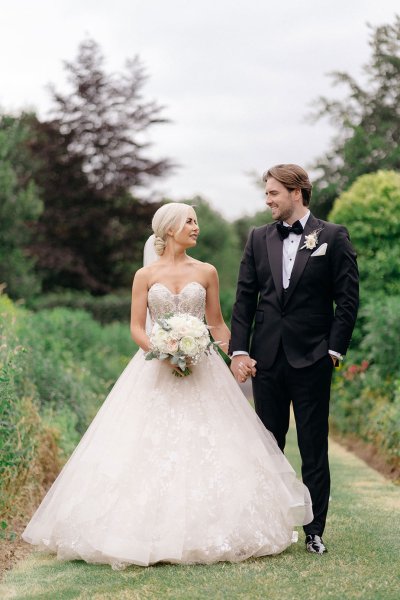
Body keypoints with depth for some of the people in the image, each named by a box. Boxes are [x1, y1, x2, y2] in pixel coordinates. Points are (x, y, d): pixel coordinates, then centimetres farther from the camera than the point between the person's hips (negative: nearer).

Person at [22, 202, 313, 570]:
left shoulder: (206, 273, 8)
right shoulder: (146, 276, 4)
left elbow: (217, 324, 12)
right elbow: (137, 328, 0)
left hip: (201, 370, 1)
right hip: (155, 371, -1)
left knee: (207, 450, -4)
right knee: (149, 452, -5)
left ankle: (206, 531, 5)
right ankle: (148, 531, 4)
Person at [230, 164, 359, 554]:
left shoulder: (333, 237, -1)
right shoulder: (259, 238, 8)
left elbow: (347, 298, -3)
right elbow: (245, 298, 6)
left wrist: (334, 349, -9)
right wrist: (239, 350, -3)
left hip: (311, 358, -3)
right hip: (267, 358, 4)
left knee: (314, 449, 3)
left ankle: (314, 530, 11)